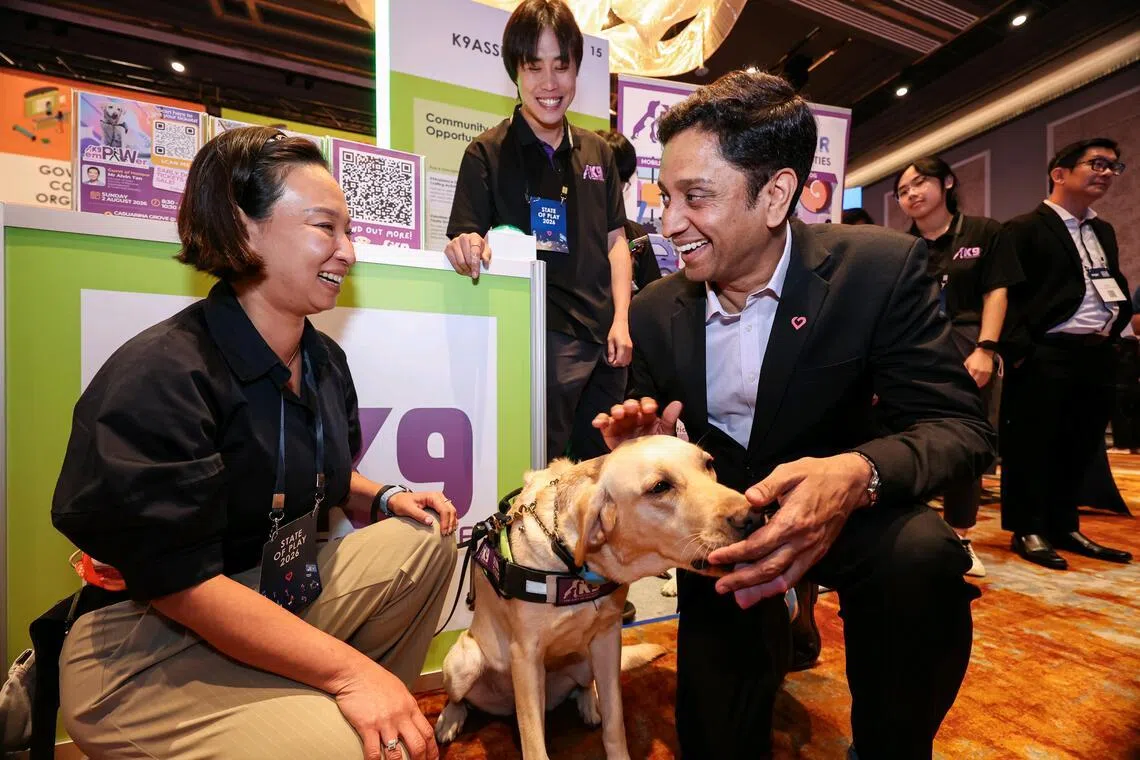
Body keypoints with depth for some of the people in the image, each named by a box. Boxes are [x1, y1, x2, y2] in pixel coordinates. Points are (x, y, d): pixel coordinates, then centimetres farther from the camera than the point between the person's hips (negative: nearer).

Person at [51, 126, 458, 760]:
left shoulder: (325, 361, 1)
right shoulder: (159, 377, -23)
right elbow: (177, 580, -25)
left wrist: (385, 499, -6)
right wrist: (349, 670, -27)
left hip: (284, 600, 8)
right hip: (146, 658, -7)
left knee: (426, 540, -2)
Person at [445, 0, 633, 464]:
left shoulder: (597, 152, 11)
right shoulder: (488, 153, -1)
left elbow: (615, 240, 11)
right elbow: (466, 241, -7)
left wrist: (622, 320, 1)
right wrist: (467, 247, -31)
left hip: (603, 336, 5)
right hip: (541, 337, -5)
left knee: (603, 467, 18)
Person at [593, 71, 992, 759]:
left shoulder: (882, 268, -16)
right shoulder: (654, 311, -8)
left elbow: (961, 425, -18)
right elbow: (649, 433, 2)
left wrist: (858, 474, -41)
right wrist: (642, 448, -24)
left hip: (838, 505, -1)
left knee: (921, 555, -33)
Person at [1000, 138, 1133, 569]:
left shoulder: (1103, 231, 21)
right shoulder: (1026, 228, -5)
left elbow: (1116, 285, 26)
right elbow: (1004, 293, -13)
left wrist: (1116, 325, 12)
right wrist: (1018, 347, -18)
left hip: (1098, 354, 8)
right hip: (1045, 355, -8)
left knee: (1081, 446, 13)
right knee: (1032, 445, -2)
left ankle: (1064, 527, 25)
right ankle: (1028, 531, 9)